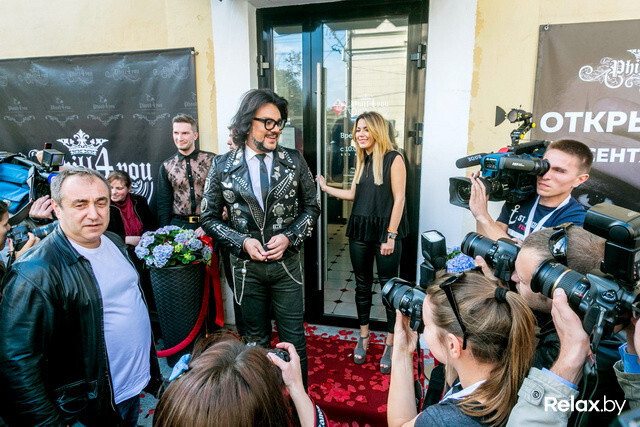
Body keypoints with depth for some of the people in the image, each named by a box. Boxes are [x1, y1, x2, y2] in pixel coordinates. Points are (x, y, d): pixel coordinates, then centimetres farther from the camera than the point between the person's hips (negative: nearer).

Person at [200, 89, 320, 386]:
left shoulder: (294, 161, -4)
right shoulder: (223, 166, -5)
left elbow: (311, 207, 4)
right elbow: (209, 218, 2)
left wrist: (289, 237, -12)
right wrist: (242, 242, -13)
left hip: (286, 263, 0)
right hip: (246, 266, 0)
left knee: (294, 339, 11)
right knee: (256, 340, 19)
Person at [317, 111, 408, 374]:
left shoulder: (393, 159, -8)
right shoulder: (362, 161, 13)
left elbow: (399, 199, -12)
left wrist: (391, 236, -15)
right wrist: (325, 187, 15)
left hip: (385, 230, -6)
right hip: (360, 230, 6)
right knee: (362, 285, 14)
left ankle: (391, 344, 19)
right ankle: (363, 337, 30)